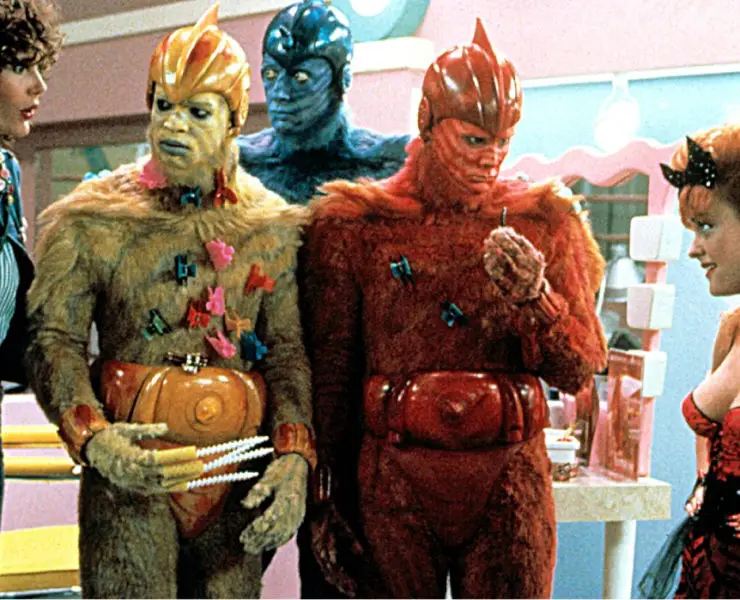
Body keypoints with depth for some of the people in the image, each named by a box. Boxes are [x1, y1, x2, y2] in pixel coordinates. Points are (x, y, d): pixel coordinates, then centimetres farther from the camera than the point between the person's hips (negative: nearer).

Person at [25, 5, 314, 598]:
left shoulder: (271, 229, 7)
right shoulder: (94, 220, 1)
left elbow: (288, 349, 5)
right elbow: (54, 338, -4)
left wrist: (294, 457, -8)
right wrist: (94, 440, -21)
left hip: (236, 472, 3)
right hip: (129, 470, -2)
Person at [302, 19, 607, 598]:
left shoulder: (545, 221, 4)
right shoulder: (355, 224, 0)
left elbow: (580, 371, 1)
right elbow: (329, 373, 3)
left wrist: (534, 296, -17)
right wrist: (327, 502, 2)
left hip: (508, 487, 1)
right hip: (392, 483, -1)